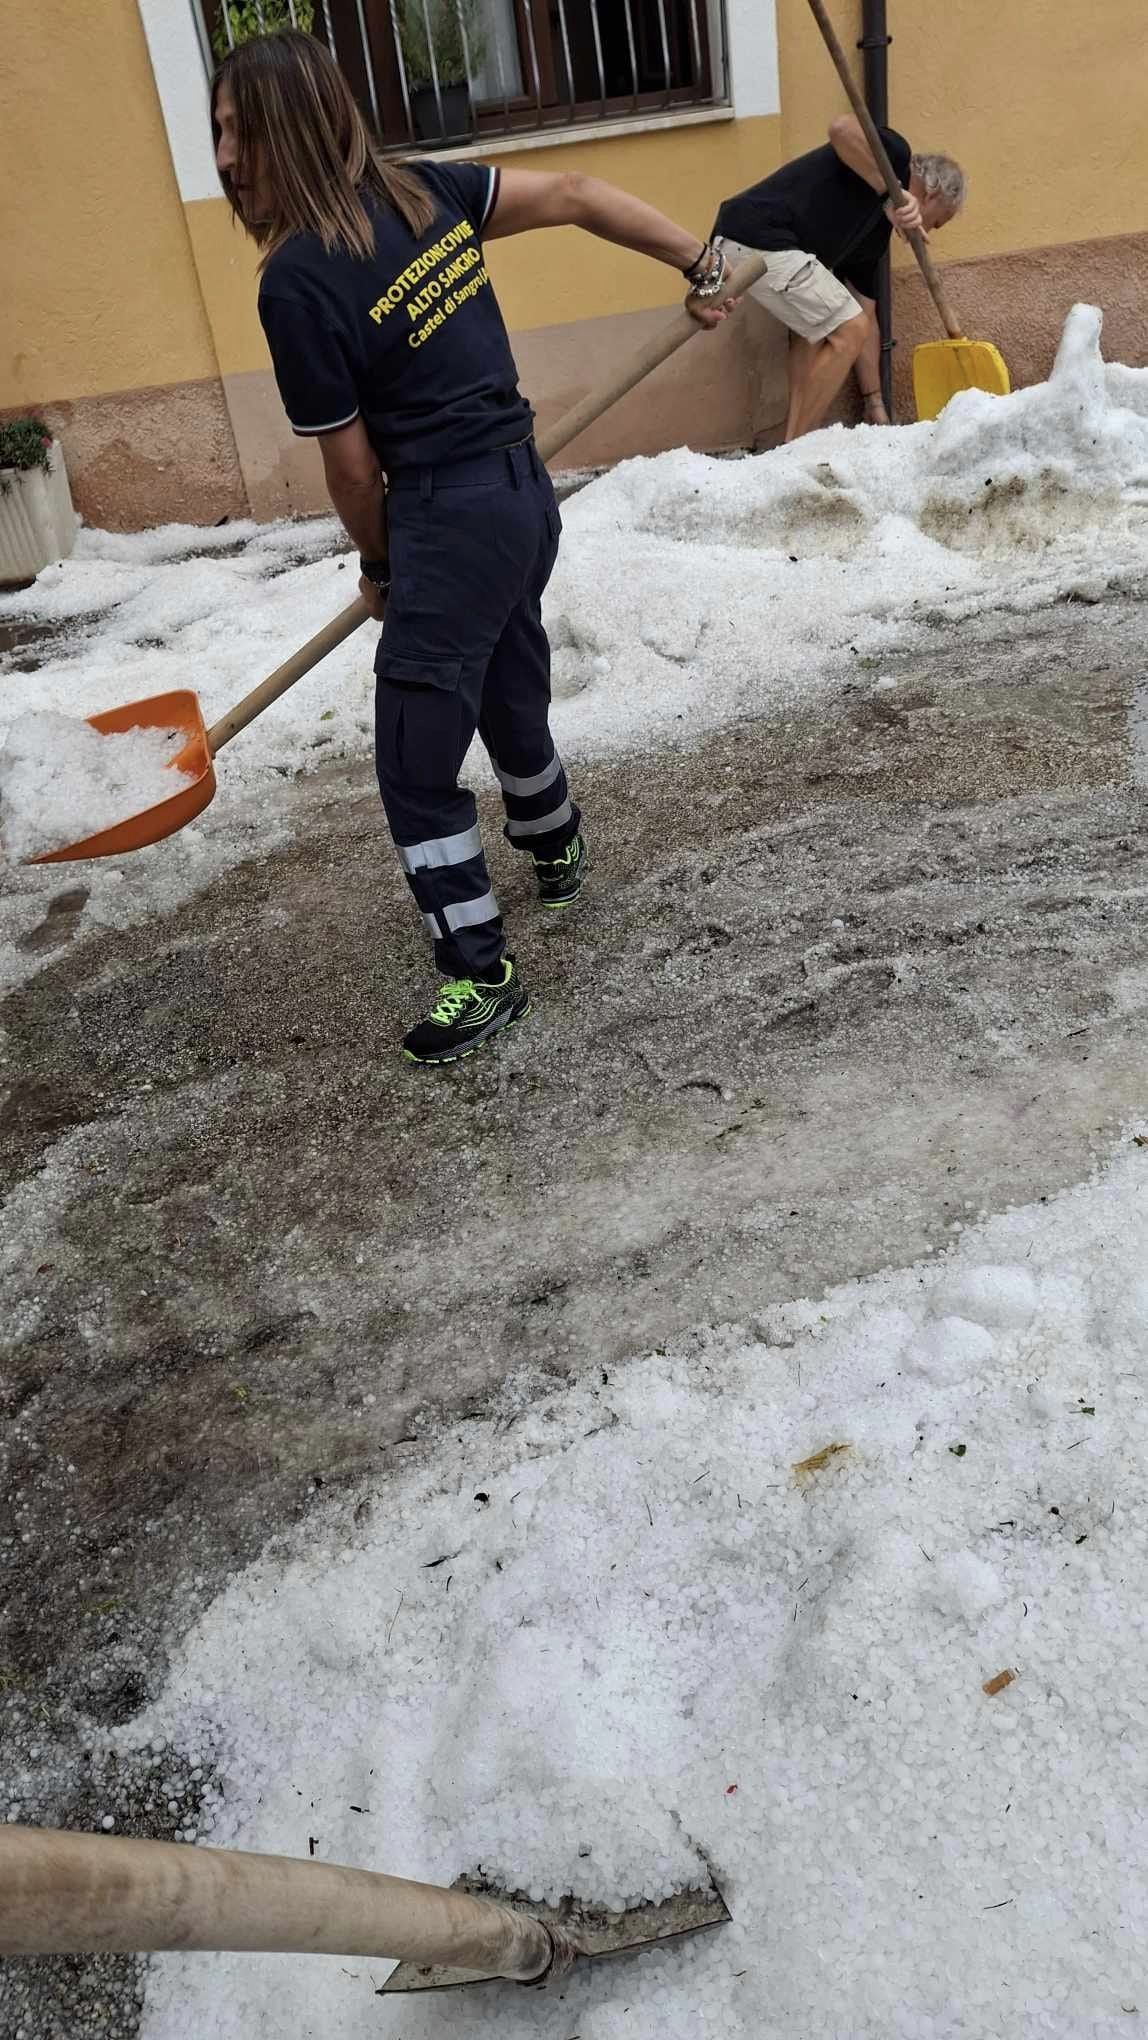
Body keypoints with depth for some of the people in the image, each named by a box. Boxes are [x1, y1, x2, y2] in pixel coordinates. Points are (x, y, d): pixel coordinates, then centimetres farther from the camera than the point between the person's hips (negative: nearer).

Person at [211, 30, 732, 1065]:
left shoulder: (295, 282, -17)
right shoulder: (424, 189, 4)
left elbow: (352, 464, -11)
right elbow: (574, 194, 8)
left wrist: (379, 567, 7)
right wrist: (701, 261, 14)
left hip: (451, 518, -9)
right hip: (524, 493, 9)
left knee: (417, 764, -2)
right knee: (512, 702, 27)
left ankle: (482, 973, 7)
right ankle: (560, 853, 51)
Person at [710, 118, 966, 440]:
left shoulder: (876, 229, 26)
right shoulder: (893, 155, 3)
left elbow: (867, 319, 29)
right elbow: (843, 128, -20)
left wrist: (875, 404, 27)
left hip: (739, 244, 10)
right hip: (759, 240, -10)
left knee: (817, 325, 27)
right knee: (847, 331, -1)